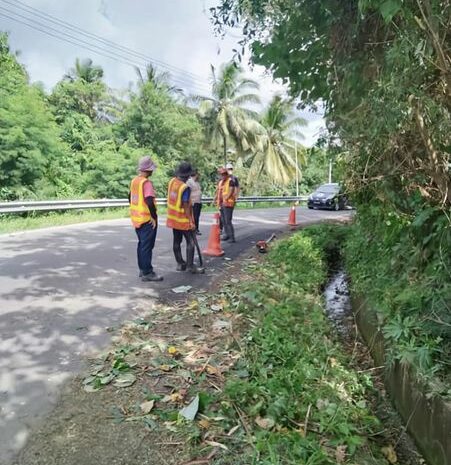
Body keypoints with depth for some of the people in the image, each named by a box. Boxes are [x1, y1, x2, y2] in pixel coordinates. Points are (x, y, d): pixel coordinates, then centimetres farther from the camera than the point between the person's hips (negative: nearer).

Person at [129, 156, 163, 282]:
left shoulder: (134, 181, 9)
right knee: (147, 246, -3)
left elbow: (130, 197, 19)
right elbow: (149, 201, -26)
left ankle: (142, 269, 26)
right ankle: (147, 273, 2)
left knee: (141, 244, 17)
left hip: (137, 218, 9)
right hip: (147, 220, -9)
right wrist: (154, 216, -17)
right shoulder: (146, 182, -18)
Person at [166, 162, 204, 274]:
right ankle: (190, 266, 4)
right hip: (183, 219, -8)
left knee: (176, 241, 13)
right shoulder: (185, 188, -23)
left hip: (173, 218, 8)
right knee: (191, 242, 1)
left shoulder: (172, 182, -1)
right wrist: (191, 221, -17)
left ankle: (180, 263, 22)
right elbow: (186, 207, -22)